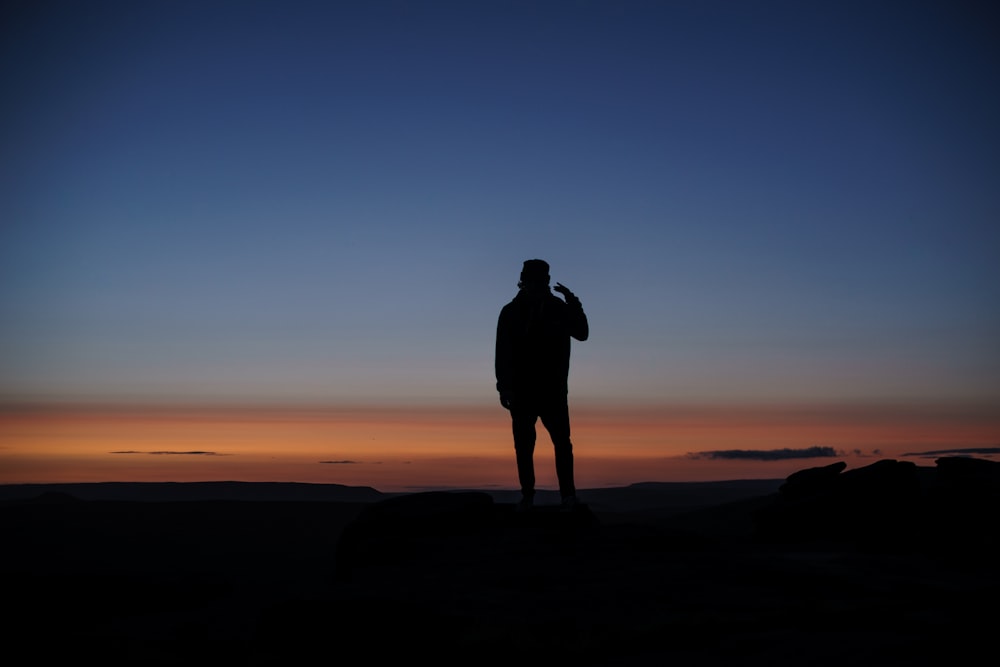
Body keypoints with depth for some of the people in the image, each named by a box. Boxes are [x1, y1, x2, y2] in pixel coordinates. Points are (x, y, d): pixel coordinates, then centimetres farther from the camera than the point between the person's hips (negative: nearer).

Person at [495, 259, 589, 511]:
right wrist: (504, 387, -5)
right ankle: (527, 495, 8)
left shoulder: (558, 308, 4)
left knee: (561, 442, -6)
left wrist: (573, 304, -14)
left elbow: (582, 333, -1)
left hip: (553, 389, 0)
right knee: (523, 444, 1)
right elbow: (503, 353, 1)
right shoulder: (511, 312, 2)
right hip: (521, 390, 0)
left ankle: (568, 494, -2)